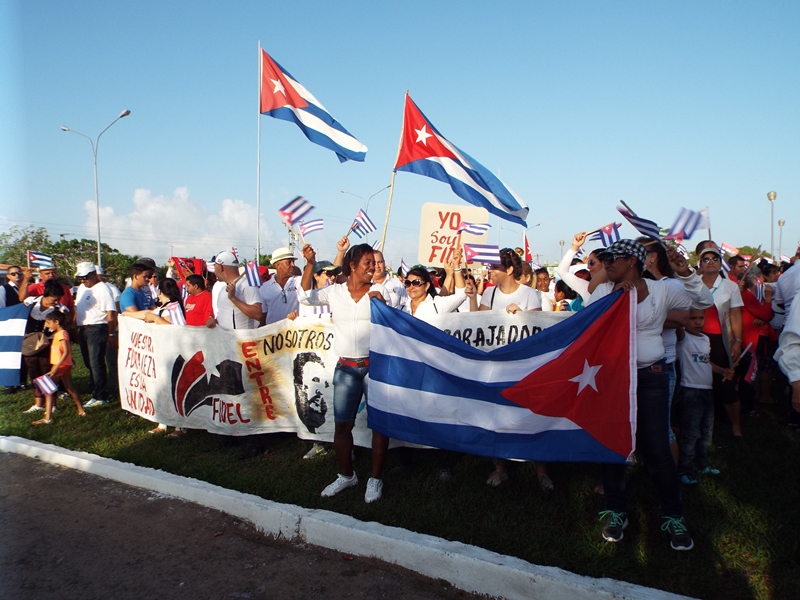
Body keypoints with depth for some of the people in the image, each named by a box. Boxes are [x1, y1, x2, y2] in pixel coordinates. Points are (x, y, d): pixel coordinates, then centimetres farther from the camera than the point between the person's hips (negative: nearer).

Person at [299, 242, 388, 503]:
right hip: (346, 368, 1)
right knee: (342, 423, 6)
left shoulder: (379, 290, 3)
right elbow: (306, 297, -3)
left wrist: (382, 303, -16)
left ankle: (375, 478, 16)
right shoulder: (335, 291, 6)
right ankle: (346, 475, 25)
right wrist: (310, 264, -10)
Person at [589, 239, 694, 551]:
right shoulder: (602, 291, 4)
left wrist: (660, 318, 2)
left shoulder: (662, 291, -1)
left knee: (657, 448, -2)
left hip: (649, 376, -2)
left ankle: (673, 516, 17)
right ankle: (615, 512, 25)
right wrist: (616, 296, -14)